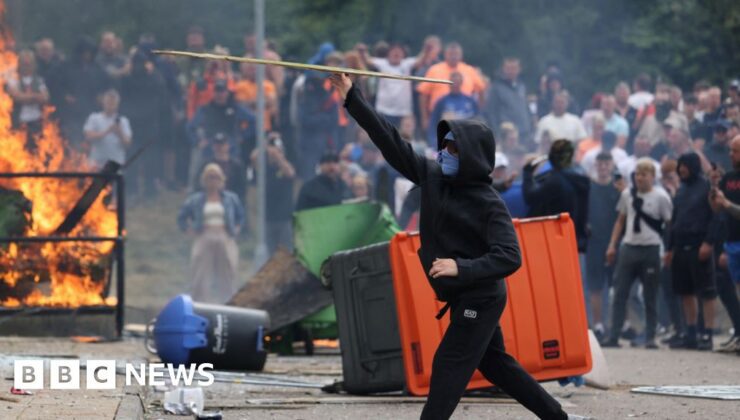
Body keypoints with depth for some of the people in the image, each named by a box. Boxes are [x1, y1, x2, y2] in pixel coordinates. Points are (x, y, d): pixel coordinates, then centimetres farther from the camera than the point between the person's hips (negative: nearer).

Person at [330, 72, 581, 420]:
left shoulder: (489, 204, -20)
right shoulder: (433, 177, -1)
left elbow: (510, 257, -27)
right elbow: (391, 142, -2)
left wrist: (461, 268, -38)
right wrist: (352, 97, -7)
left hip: (481, 299, -8)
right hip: (463, 297, 8)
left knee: (448, 368, -9)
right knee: (495, 364, 17)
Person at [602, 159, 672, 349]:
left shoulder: (660, 196, -5)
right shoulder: (627, 194, 7)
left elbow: (670, 224, -3)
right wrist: (612, 245, 12)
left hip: (650, 249, -4)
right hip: (628, 247, 4)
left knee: (650, 296, 4)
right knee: (620, 293, 1)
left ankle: (650, 338, 11)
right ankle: (613, 337, 3)